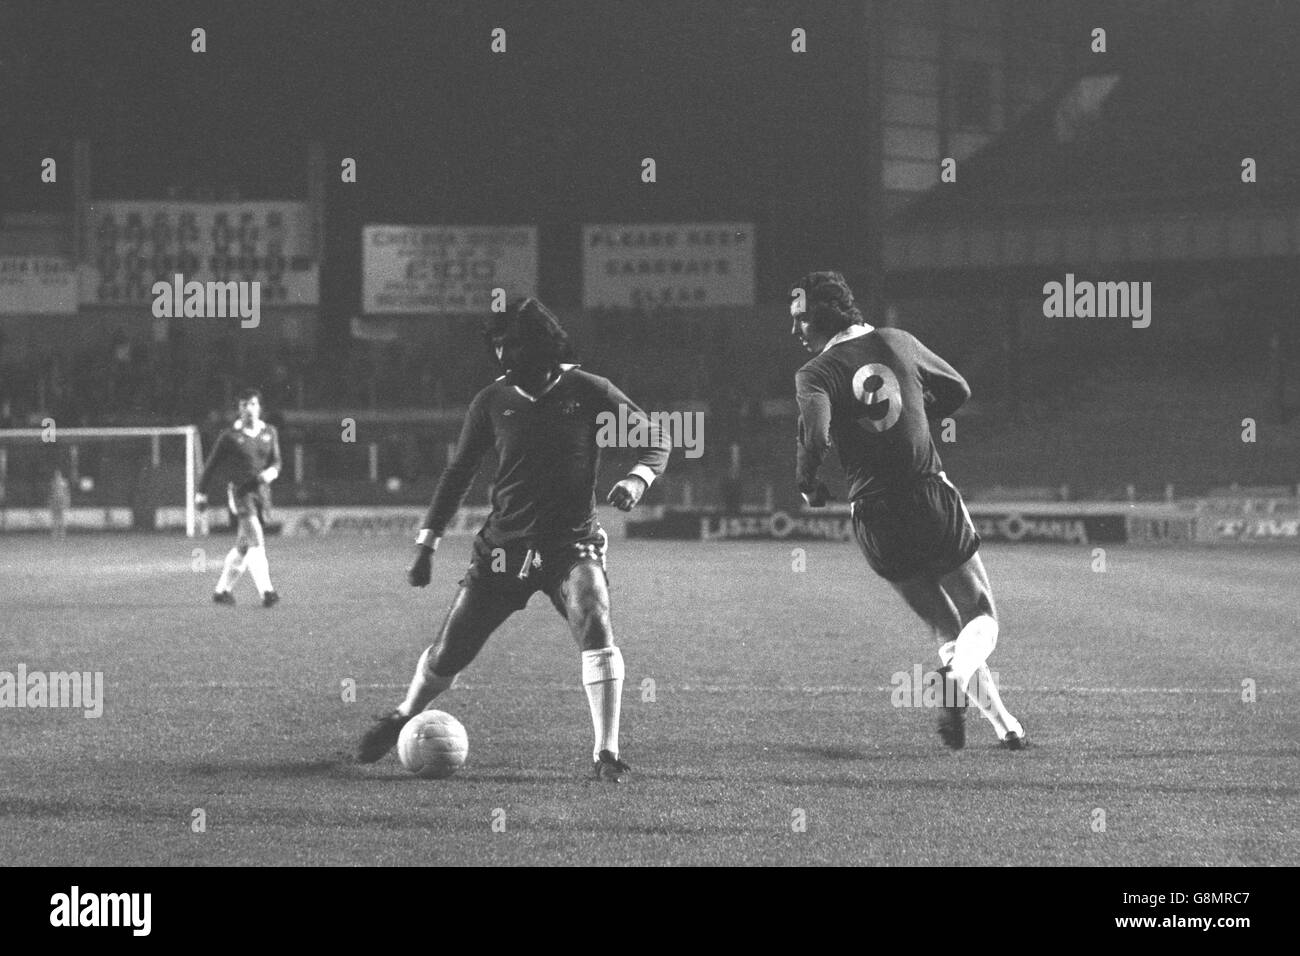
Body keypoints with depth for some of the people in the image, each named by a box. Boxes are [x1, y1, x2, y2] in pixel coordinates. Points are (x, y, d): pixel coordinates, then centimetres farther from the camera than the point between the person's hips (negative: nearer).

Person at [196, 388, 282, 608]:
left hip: (262, 490, 5)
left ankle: (223, 589, 27)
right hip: (239, 490, -5)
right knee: (256, 540, -20)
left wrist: (271, 472, -13)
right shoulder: (230, 436, -4)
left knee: (243, 547, 12)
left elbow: (276, 462, 11)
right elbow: (212, 464, 4)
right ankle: (266, 591, -29)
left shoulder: (269, 433, 9)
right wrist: (201, 492, 7)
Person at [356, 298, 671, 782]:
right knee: (449, 652, 5)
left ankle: (606, 755, -21)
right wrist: (426, 543, 8)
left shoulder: (587, 391, -5)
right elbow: (459, 470, 11)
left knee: (596, 628, -28)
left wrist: (637, 478, -20)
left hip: (571, 544, -2)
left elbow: (654, 435, 2)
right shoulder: (492, 401, 1)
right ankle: (403, 716, 36)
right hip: (503, 546, 2)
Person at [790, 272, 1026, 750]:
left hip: (878, 520, -1)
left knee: (946, 629, 17)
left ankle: (1004, 724, 10)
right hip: (934, 496, 1)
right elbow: (958, 390, 18)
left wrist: (807, 482, -5)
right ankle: (958, 677, -21)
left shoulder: (815, 374, -6)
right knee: (982, 619, 11)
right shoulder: (897, 342, 6)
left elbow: (816, 435, -25)